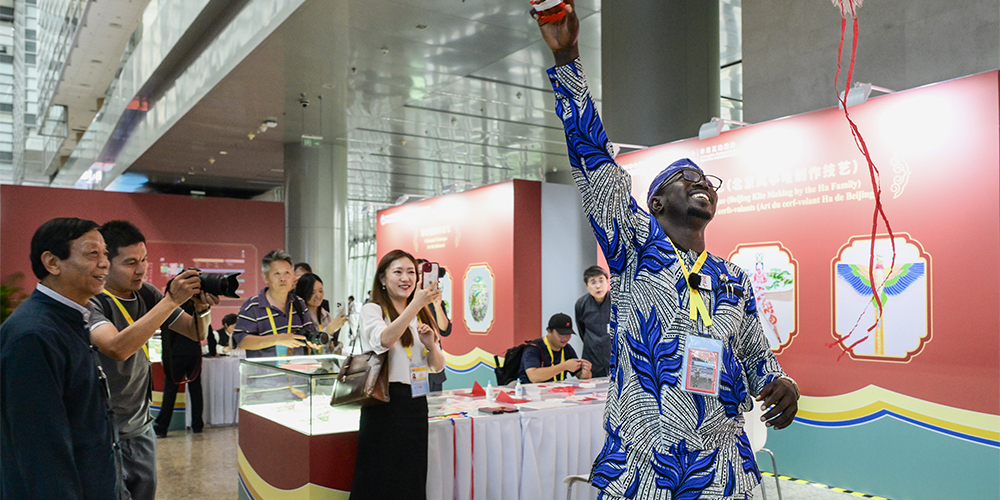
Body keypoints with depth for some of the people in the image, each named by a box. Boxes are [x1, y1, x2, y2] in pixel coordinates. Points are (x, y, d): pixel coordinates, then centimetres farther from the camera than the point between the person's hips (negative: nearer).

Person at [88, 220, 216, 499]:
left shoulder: (145, 294, 1)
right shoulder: (91, 302, -17)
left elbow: (198, 334, 6)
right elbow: (118, 348, -35)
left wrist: (202, 308, -17)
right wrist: (172, 300, -33)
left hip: (141, 427, 6)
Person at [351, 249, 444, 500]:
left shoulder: (422, 316, 14)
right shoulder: (372, 311, -3)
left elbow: (437, 366, 13)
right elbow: (384, 340, -26)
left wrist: (431, 345, -9)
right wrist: (416, 303, -33)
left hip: (416, 401, 5)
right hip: (385, 402, -5)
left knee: (412, 477, 11)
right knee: (380, 479, 1)